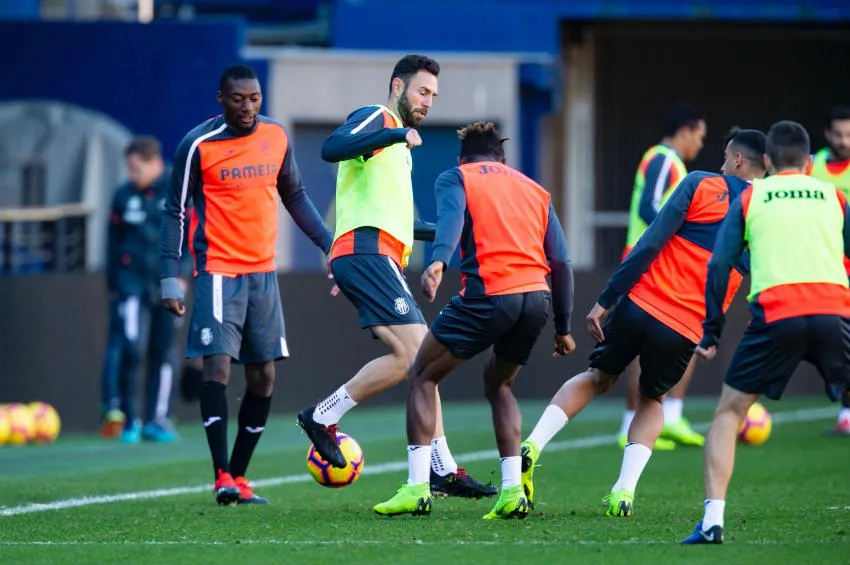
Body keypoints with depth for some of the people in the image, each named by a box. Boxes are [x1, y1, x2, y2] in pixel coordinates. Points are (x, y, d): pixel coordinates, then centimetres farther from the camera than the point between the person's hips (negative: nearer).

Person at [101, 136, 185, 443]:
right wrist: (112, 283, 11)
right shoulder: (124, 196, 8)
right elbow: (113, 242, 14)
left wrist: (180, 274, -9)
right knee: (130, 345, -15)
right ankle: (123, 416, -9)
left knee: (165, 351, 5)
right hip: (132, 281, 0)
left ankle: (157, 419, 13)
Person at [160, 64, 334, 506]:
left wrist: (329, 243, 12)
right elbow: (175, 211, -3)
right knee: (218, 366, -17)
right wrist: (170, 278, -9)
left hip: (263, 272, 5)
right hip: (218, 271, -5)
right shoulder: (199, 145, -8)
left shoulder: (276, 137, 6)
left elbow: (294, 196, 19)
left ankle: (238, 476, 14)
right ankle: (222, 476, -16)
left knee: (263, 377, 4)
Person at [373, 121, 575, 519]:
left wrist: (438, 261, -29)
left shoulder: (456, 178, 13)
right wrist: (563, 327, 22)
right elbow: (560, 262, 19)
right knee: (498, 385, 27)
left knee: (423, 376, 12)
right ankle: (513, 490, 13)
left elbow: (451, 217, -11)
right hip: (538, 298, 5)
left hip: (487, 295, -5)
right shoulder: (535, 190, 26)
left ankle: (417, 487, 0)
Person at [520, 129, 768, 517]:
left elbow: (650, 244, -8)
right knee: (652, 401, 25)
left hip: (640, 306, -1)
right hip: (685, 332, 1)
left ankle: (532, 446, 6)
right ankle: (624, 490, 7)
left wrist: (606, 299, -8)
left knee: (597, 378, 22)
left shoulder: (701, 184, -1)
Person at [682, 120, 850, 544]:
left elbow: (718, 266, 10)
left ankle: (713, 520, -1)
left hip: (775, 314, -1)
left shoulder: (749, 197, 17)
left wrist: (711, 334, 14)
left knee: (729, 412, 12)